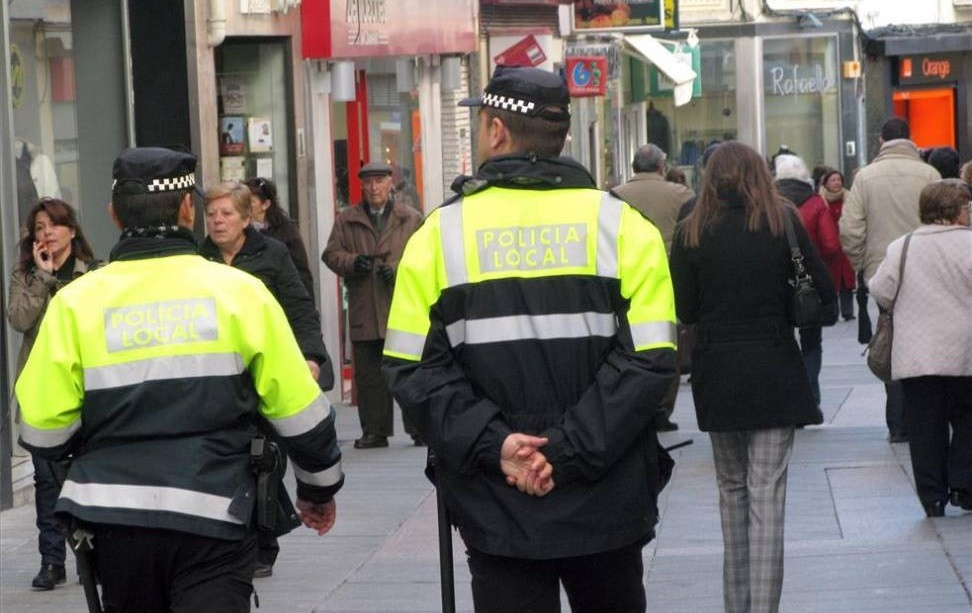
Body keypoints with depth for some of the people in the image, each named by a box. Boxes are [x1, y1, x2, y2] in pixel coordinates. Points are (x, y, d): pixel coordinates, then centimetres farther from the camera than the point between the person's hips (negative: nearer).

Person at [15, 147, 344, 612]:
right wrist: (320, 487, 18)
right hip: (212, 518, -2)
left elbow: (43, 433, -2)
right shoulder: (238, 290, -3)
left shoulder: (75, 303, -2)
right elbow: (300, 412, 1)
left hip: (116, 519, 2)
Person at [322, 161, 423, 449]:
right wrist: (352, 262, -12)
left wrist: (398, 271, -13)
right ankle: (374, 430, 12)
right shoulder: (347, 219, 13)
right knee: (368, 375, 5)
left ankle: (419, 429, 6)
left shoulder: (412, 219, 7)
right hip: (364, 312, 2)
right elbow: (331, 253, 8)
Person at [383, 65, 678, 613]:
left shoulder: (440, 233, -1)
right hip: (604, 506, 0)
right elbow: (650, 361, -9)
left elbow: (414, 368, -6)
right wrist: (571, 452, -11)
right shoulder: (623, 225, -1)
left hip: (497, 507, 0)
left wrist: (493, 443, -10)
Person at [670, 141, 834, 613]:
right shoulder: (783, 222, -2)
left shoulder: (691, 232, -1)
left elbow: (684, 311, -2)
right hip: (773, 371, -1)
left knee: (731, 488, 16)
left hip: (716, 374, 1)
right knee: (767, 494, -3)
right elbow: (824, 292, -2)